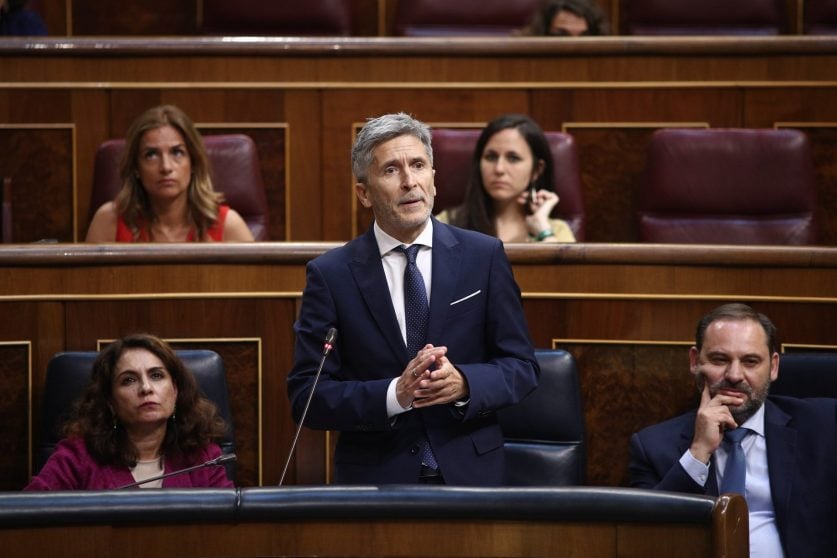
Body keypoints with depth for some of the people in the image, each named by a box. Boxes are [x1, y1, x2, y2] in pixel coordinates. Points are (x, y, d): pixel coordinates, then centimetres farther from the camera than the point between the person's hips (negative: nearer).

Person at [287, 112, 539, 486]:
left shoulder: (483, 256, -1)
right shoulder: (331, 274, -4)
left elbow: (522, 367, 1)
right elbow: (306, 396, -7)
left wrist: (464, 383, -19)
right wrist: (395, 395, -22)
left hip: (469, 471, 1)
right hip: (374, 477, -1)